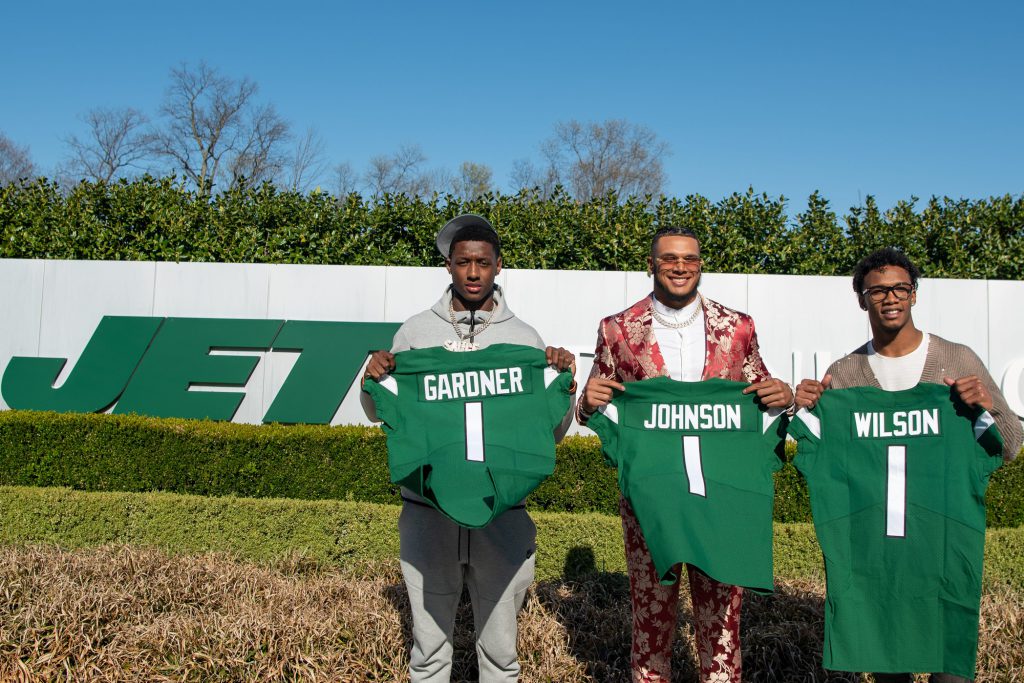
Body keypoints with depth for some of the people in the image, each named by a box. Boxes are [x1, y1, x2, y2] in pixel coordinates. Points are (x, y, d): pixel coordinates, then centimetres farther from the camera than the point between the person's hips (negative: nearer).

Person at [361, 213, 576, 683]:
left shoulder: (524, 338, 2)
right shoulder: (415, 332, 3)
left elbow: (552, 432, 5)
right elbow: (380, 414, 11)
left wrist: (566, 383, -12)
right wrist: (373, 382, -9)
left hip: (501, 515, 0)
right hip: (427, 514, 0)